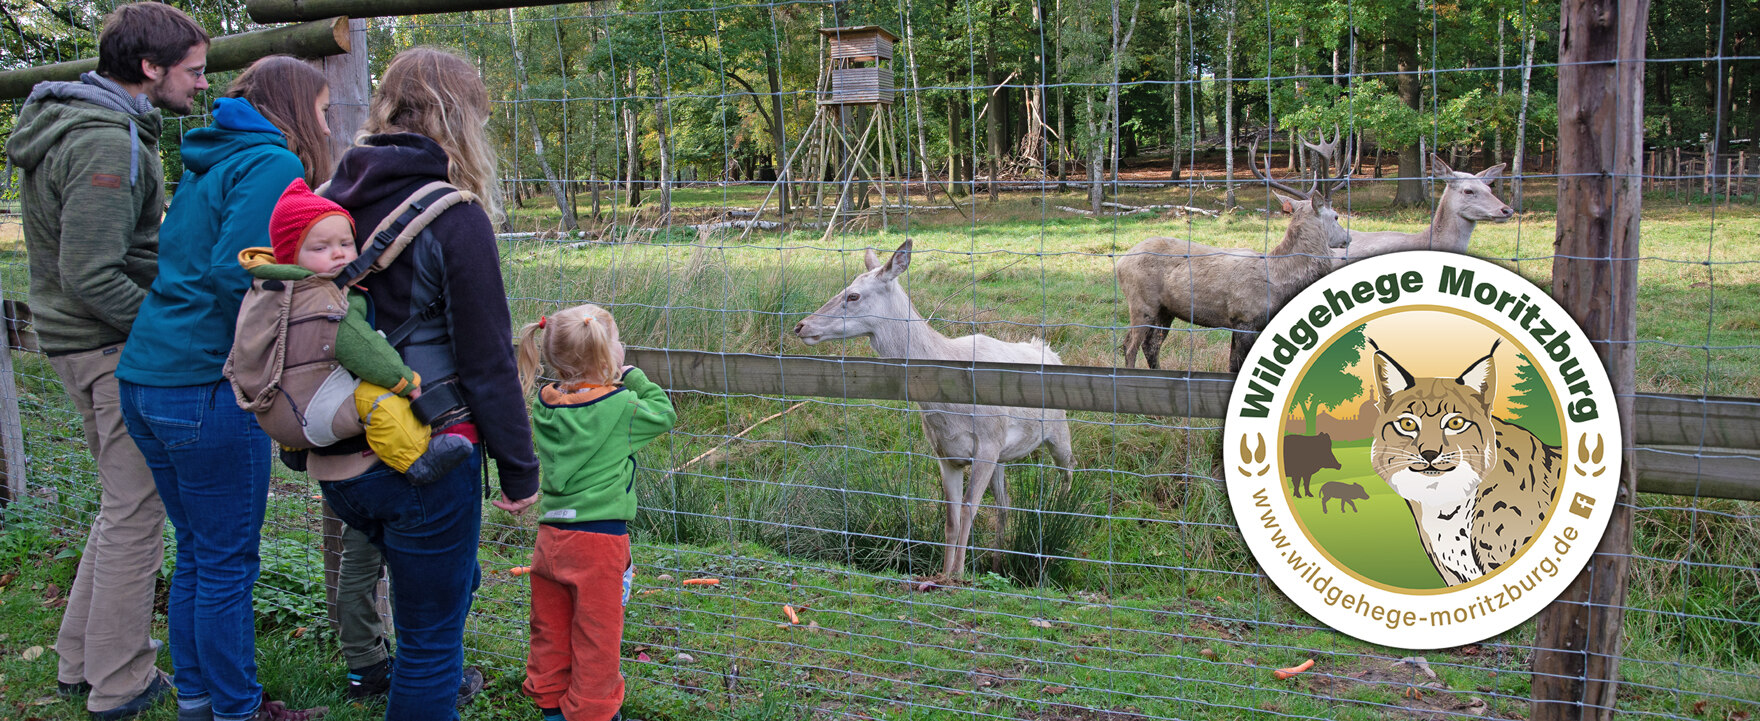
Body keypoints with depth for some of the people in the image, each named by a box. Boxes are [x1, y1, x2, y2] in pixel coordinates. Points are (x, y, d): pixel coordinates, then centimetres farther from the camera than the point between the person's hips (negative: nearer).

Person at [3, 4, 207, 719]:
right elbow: (91, 278, -26)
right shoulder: (107, 143, -21)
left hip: (78, 339, 10)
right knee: (135, 513, 0)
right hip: (115, 347, -10)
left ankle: (80, 662, 30)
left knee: (123, 505, 20)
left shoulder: (69, 124, 13)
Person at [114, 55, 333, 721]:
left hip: (144, 379, 9)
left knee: (196, 552, 19)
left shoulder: (208, 165, 18)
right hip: (208, 388, -9)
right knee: (227, 562, 3)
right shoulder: (272, 164, -10)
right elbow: (233, 275, -22)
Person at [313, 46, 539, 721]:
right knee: (430, 633, 8)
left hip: (337, 461, 7)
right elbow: (487, 360, -13)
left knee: (450, 582, 31)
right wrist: (520, 466, -4)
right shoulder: (454, 217, -15)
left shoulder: (333, 200, 4)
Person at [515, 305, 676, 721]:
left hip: (551, 535, 5)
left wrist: (612, 382, 10)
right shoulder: (621, 407, -13)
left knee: (550, 625, 17)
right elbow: (664, 414, 3)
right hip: (599, 539, -5)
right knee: (595, 633, 7)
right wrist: (633, 378, 11)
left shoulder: (545, 403, 0)